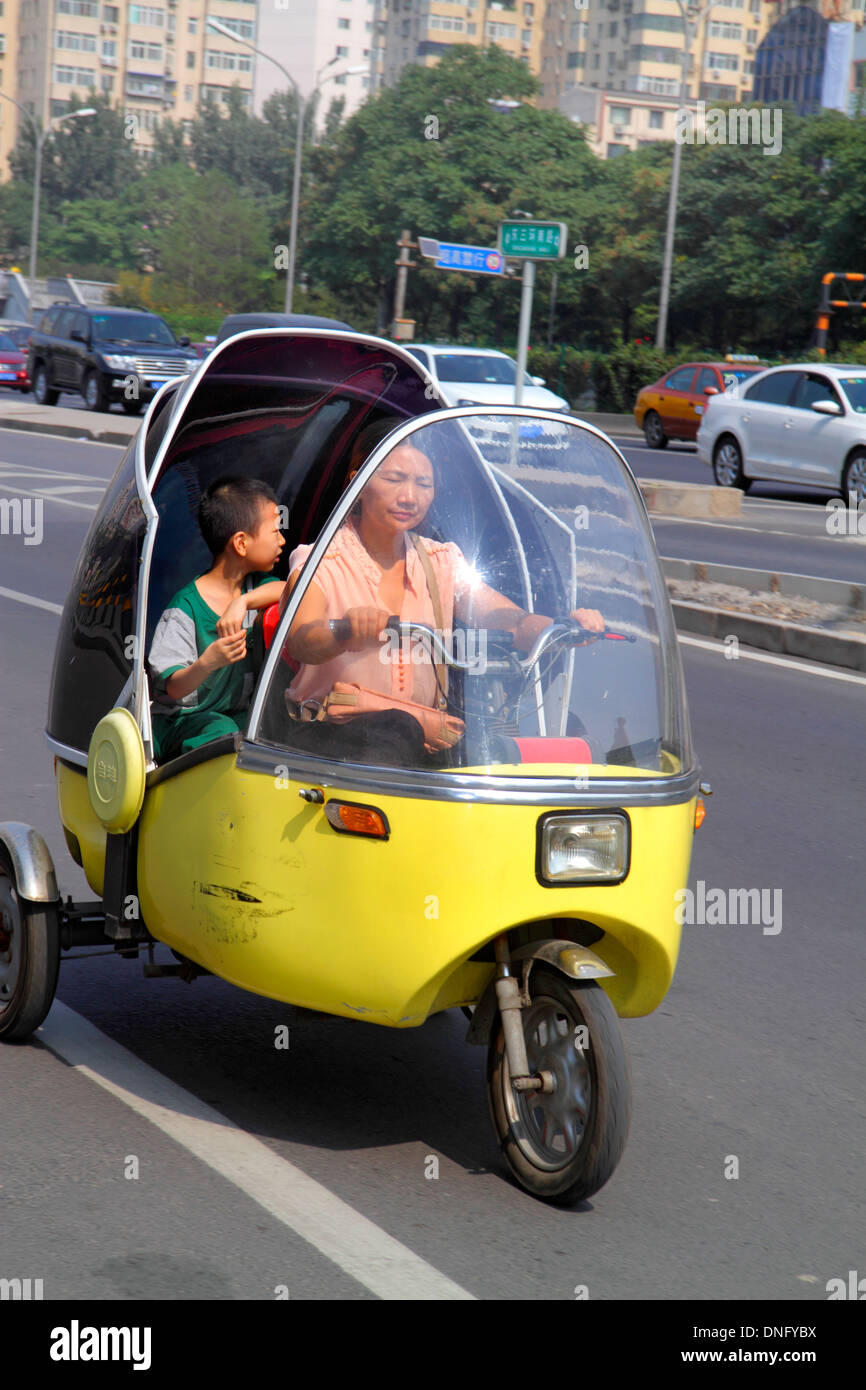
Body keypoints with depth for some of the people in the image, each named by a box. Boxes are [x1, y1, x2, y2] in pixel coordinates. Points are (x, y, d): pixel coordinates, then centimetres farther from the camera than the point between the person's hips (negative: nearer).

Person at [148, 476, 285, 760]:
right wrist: (207, 663, -41)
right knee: (223, 734, -35)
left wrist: (243, 602, -29)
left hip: (237, 713, 5)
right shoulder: (185, 607, -15)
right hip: (181, 722, -5)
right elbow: (174, 688, -19)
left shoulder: (254, 586, 6)